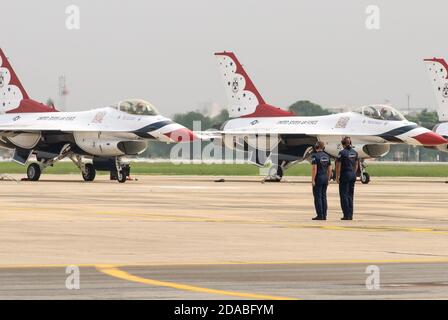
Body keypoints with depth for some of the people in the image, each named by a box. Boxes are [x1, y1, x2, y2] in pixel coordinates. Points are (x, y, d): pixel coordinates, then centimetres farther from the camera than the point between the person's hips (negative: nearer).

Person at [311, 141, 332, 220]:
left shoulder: (315, 156, -12)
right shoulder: (327, 156, 8)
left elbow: (314, 168, -18)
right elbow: (329, 169, 10)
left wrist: (313, 180, -15)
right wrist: (328, 179, 17)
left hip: (318, 178, -6)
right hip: (325, 178, 6)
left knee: (318, 197, -2)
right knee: (323, 197, 10)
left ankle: (320, 215, -5)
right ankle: (324, 215, 9)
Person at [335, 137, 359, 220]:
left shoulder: (342, 153, -13)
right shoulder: (354, 152, 6)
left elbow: (338, 166, -13)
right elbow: (356, 165, 12)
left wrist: (337, 177, -7)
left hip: (344, 175, -6)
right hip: (352, 175, 6)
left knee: (344, 195, -1)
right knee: (350, 196, 12)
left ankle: (347, 215, -5)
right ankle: (350, 215, 12)